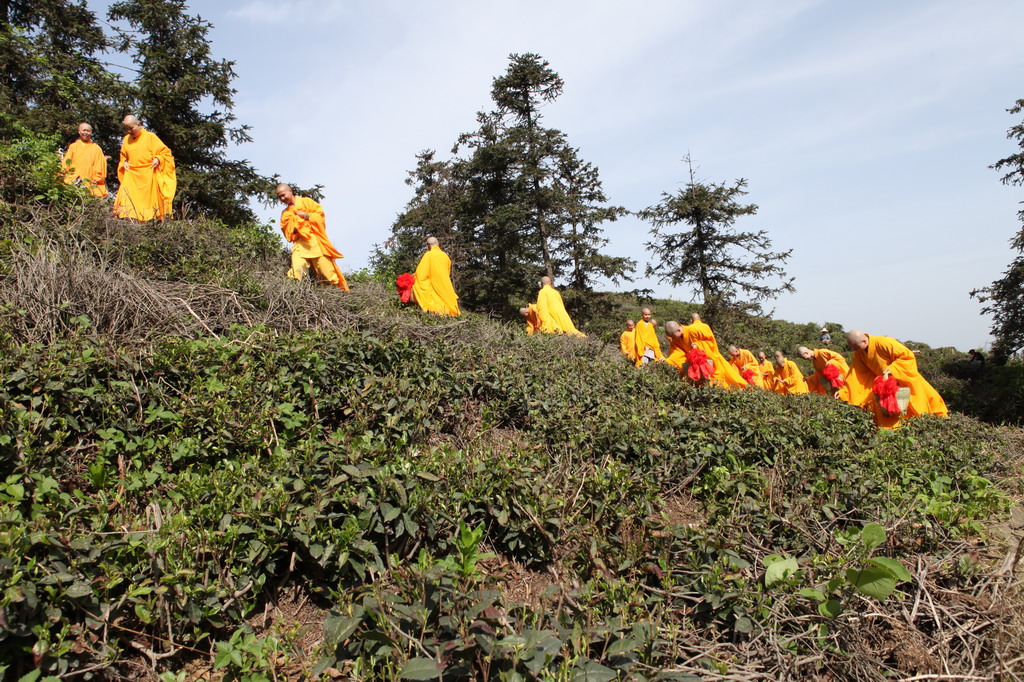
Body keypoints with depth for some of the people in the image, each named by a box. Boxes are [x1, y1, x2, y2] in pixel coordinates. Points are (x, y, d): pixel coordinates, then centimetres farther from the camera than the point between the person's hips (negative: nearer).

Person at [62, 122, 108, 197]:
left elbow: (100, 168, 11)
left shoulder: (96, 149, 14)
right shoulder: (73, 146, 17)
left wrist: (95, 180, 0)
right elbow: (65, 165, 15)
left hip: (90, 185, -1)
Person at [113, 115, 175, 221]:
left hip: (148, 176, -3)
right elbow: (123, 155, 28)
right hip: (131, 177, 3)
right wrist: (124, 162, 7)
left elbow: (165, 152, 2)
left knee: (148, 200, -3)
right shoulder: (126, 139, 14)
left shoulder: (150, 137, 0)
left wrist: (158, 159, -15)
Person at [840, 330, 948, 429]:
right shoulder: (858, 354, -8)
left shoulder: (884, 343, -27)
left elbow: (908, 356, -23)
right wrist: (843, 392, -12)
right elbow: (855, 374, -3)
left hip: (903, 379, -5)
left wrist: (889, 370, -31)